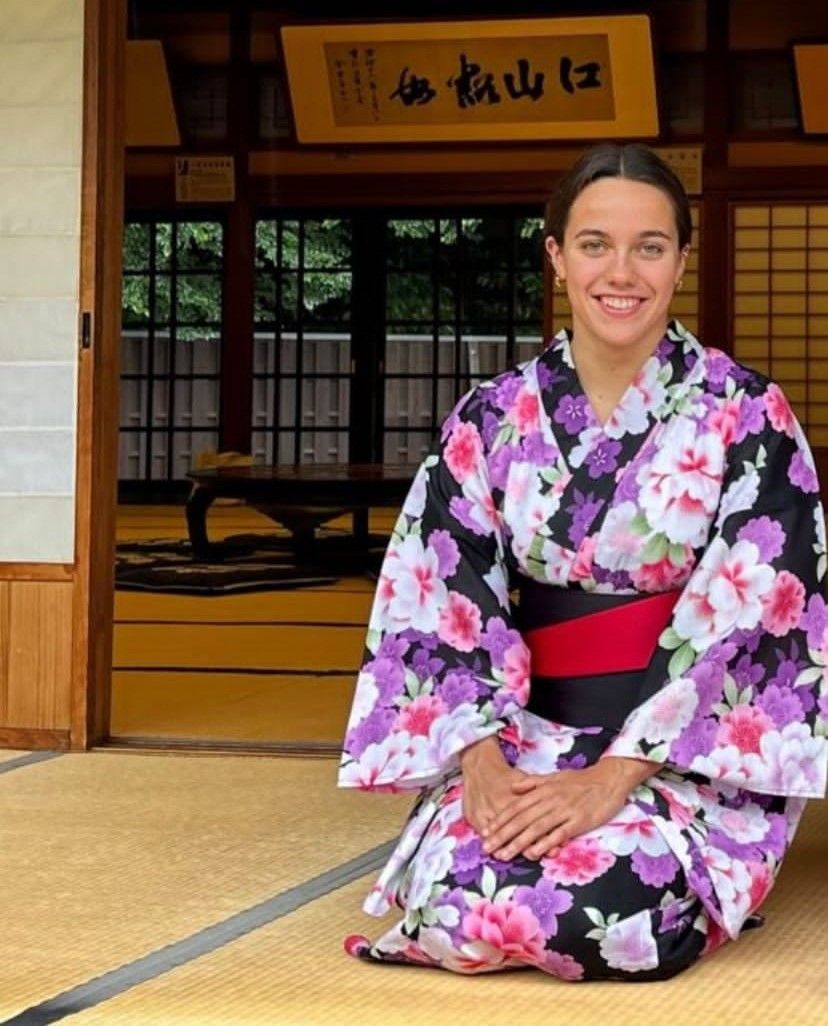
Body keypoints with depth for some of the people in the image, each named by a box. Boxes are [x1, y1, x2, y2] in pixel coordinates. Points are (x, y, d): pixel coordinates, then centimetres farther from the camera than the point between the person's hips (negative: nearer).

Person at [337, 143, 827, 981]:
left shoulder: (746, 416, -5)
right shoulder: (491, 421, 4)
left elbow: (741, 618, -12)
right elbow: (445, 602, -1)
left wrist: (614, 777, -22)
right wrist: (483, 758, -19)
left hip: (696, 752, -2)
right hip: (529, 732, 2)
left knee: (607, 905, -31)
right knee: (456, 896, -28)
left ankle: (690, 873, 4)